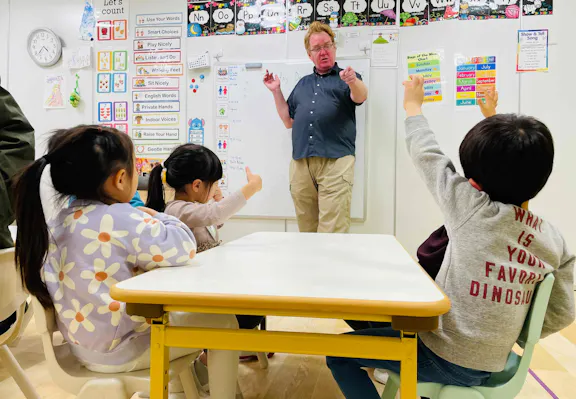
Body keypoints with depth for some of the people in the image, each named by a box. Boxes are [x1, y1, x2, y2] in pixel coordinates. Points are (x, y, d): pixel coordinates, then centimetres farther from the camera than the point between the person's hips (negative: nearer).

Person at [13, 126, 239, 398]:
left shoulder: (57, 224, 0)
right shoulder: (124, 220, -26)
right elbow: (184, 249, -22)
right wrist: (158, 218, -6)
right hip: (121, 349, -9)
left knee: (181, 311, 31)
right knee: (224, 322, 0)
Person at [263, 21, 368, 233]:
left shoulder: (346, 78, 12)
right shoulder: (302, 83, 25)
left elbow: (360, 96, -11)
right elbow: (289, 121, 25)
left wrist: (353, 81, -33)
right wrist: (276, 91, 17)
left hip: (336, 161, -4)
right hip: (300, 164, 4)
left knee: (332, 231, -10)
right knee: (306, 228, 7)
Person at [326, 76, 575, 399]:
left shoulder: (472, 211, -23)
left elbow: (428, 155, -10)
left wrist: (413, 105, 8)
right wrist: (513, 338, 13)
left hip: (444, 360, -7)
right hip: (491, 367, 8)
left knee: (339, 353, 5)